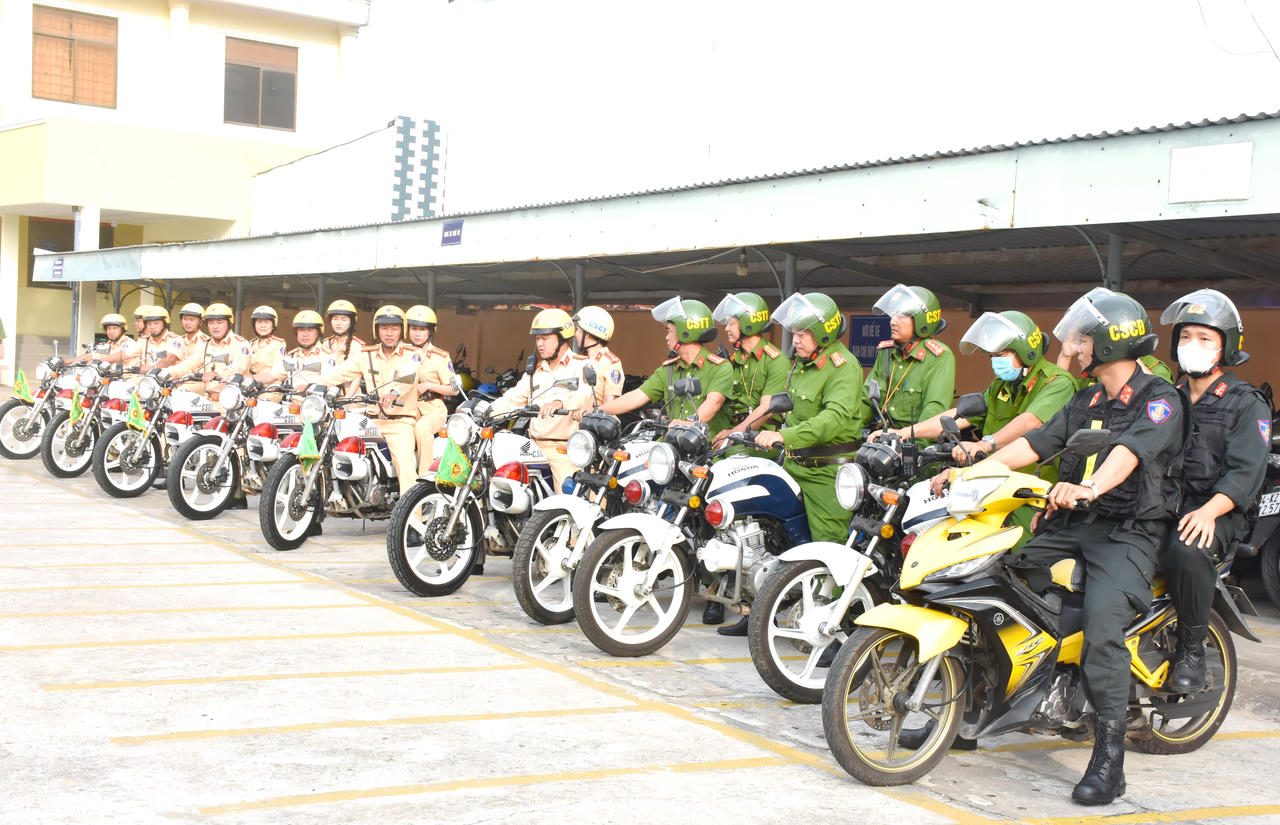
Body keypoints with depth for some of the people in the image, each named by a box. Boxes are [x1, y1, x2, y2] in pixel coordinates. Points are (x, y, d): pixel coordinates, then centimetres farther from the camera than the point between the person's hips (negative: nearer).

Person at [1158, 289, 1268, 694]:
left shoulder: (1247, 404, 4)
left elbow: (1245, 473, -8)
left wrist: (1209, 511, -25)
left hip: (1215, 514, -5)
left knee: (1186, 549, -38)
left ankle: (1191, 649, -17)